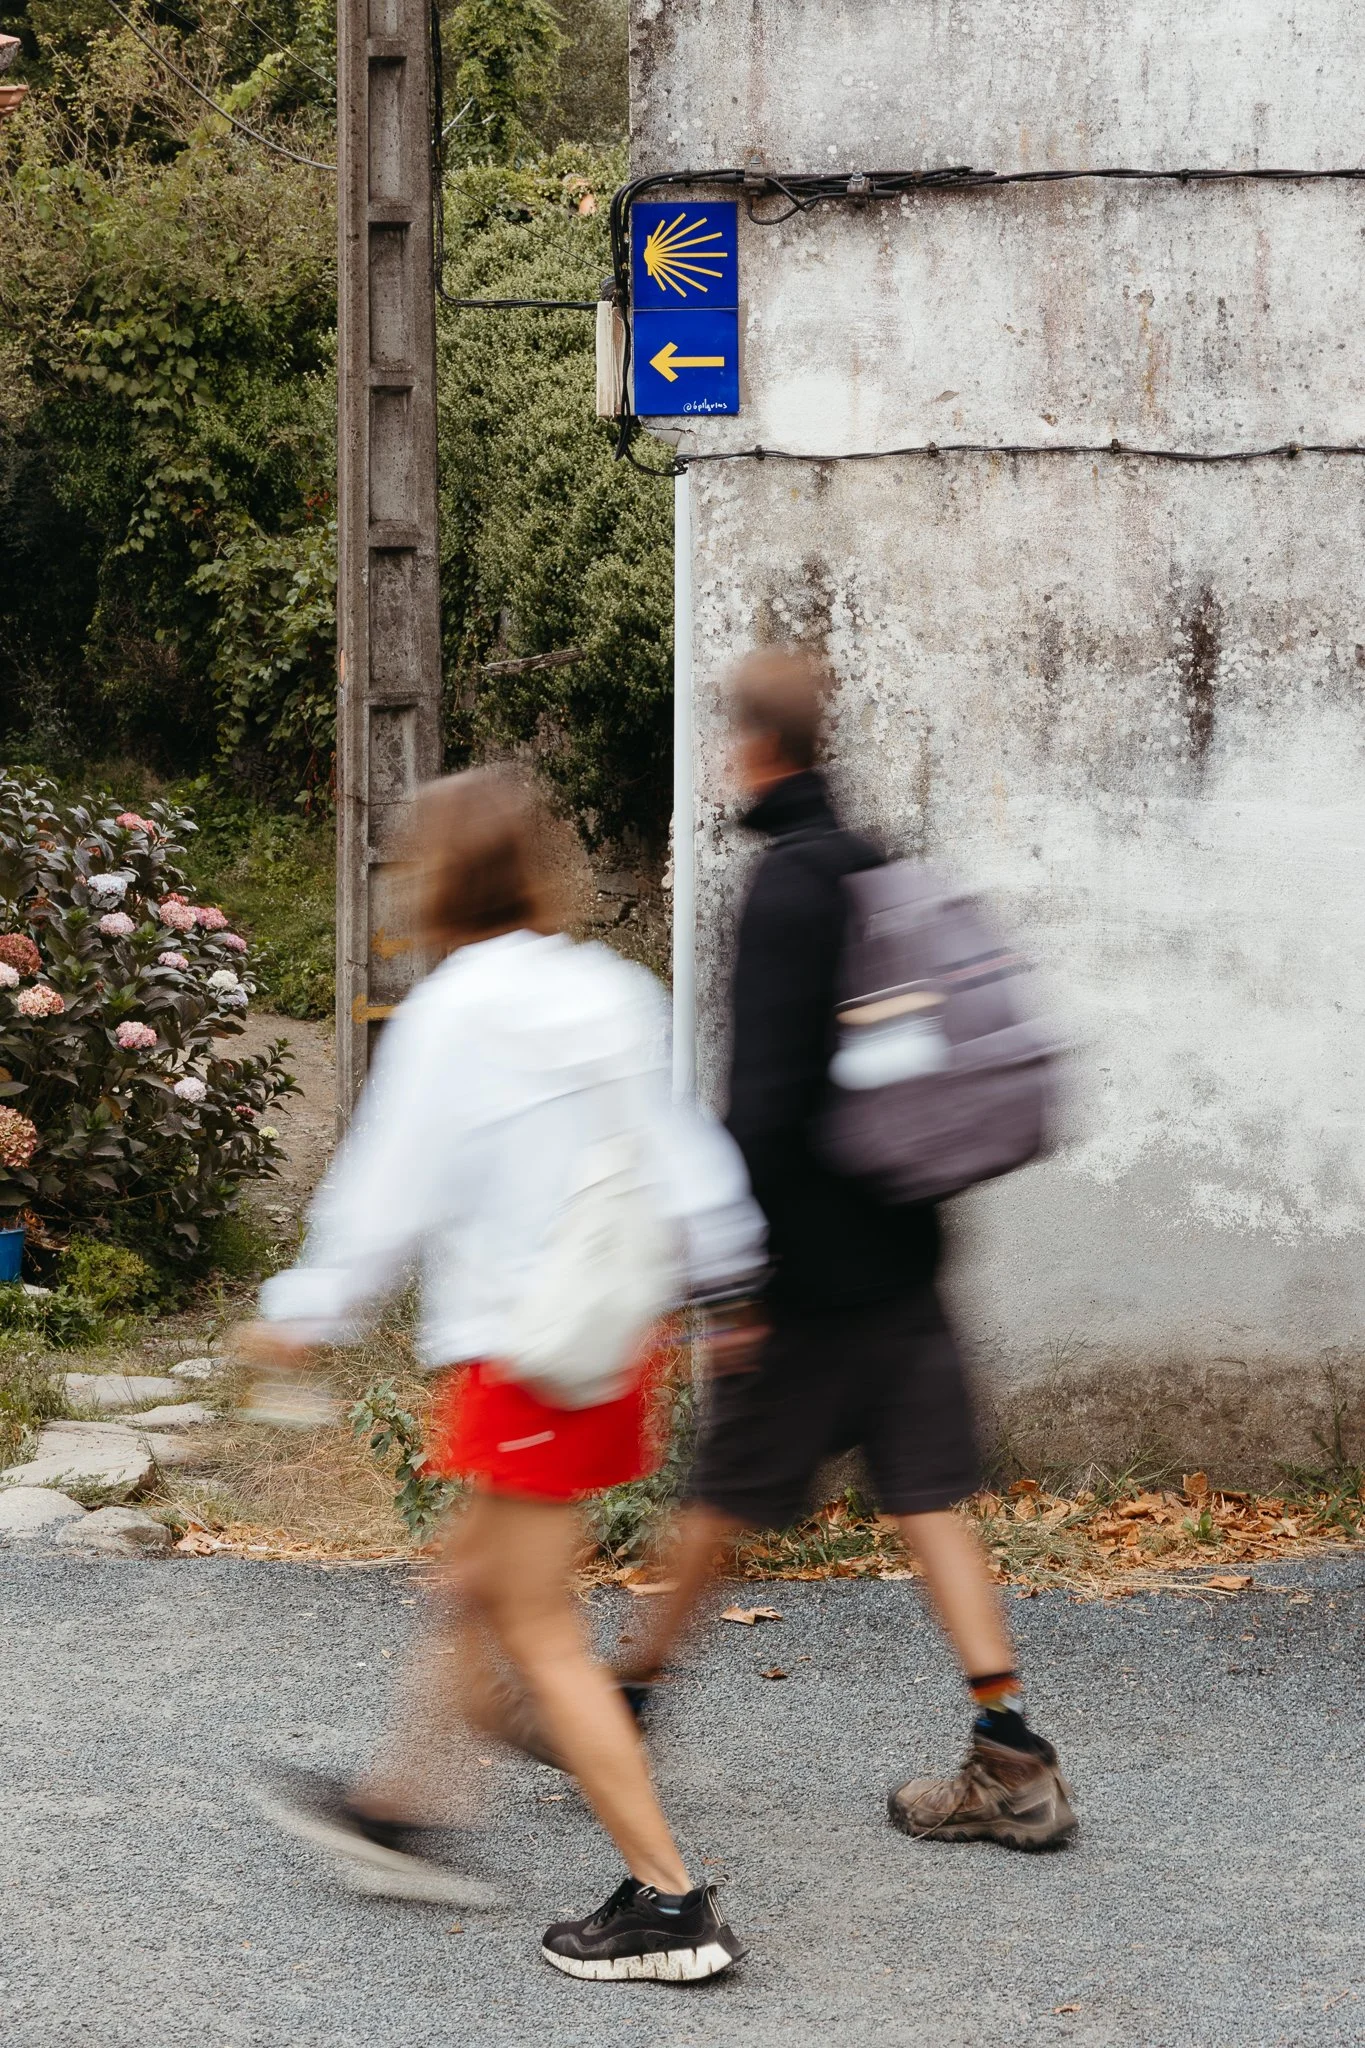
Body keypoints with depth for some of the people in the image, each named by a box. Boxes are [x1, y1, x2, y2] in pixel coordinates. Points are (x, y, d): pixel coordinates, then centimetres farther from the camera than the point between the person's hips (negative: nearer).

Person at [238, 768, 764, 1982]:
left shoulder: (452, 1014, -14)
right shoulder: (609, 993, 6)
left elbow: (391, 1189, -11)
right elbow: (677, 1152, 11)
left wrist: (306, 1315, 2)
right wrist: (727, 1270, 23)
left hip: (520, 1355, -8)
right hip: (616, 1328, 8)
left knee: (539, 1633, -1)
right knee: (475, 1584, 23)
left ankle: (668, 1904, -1)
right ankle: (394, 1813, 37)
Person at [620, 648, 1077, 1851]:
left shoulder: (787, 889, -15)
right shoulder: (885, 875, 11)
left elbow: (766, 1099, -20)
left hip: (813, 1268, -7)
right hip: (900, 1256, 8)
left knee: (729, 1492, 7)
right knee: (929, 1498, 6)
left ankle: (629, 1692, 25)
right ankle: (1012, 1763, 3)